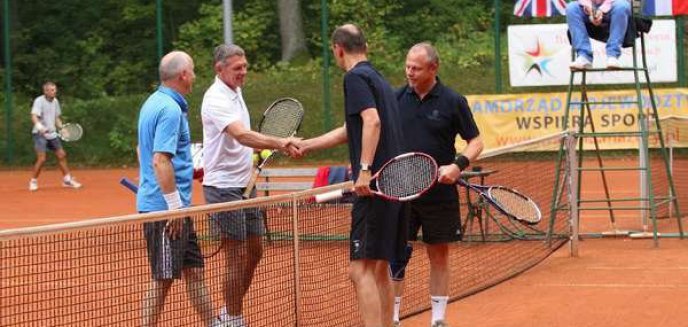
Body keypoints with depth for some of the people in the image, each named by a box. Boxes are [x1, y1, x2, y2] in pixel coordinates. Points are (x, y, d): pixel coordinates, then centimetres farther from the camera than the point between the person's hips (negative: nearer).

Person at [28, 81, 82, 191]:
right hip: (40, 134, -7)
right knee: (41, 159, -14)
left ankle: (67, 179, 21)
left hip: (52, 134, 7)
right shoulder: (39, 101, -15)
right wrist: (39, 126, -46)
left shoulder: (55, 101, 8)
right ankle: (33, 182, 2)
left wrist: (62, 128, 5)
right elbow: (34, 117, -27)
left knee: (62, 155, 9)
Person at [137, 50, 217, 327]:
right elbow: (161, 161, -25)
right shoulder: (170, 109, -17)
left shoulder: (153, 103, 14)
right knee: (162, 279, -4)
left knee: (194, 271, 14)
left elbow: (143, 149, 26)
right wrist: (175, 206, -23)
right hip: (165, 208, -10)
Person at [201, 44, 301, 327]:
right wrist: (277, 142, -46)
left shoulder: (235, 93, 12)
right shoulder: (216, 99, -18)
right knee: (237, 256, -5)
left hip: (244, 184, 9)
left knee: (254, 251, 13)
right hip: (223, 187, -9)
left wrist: (261, 150, 7)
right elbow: (241, 135, -34)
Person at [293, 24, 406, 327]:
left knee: (361, 270, -11)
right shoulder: (378, 79, 22)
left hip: (374, 186, -9)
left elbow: (372, 121, -22)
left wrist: (365, 170, -26)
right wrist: (305, 145, 39)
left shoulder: (356, 77, -6)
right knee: (380, 268, 14)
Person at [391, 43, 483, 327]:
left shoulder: (453, 101, -3)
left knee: (439, 255, 7)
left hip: (439, 193, -1)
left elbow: (475, 141, 1)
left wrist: (458, 165, -16)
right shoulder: (396, 98, 4)